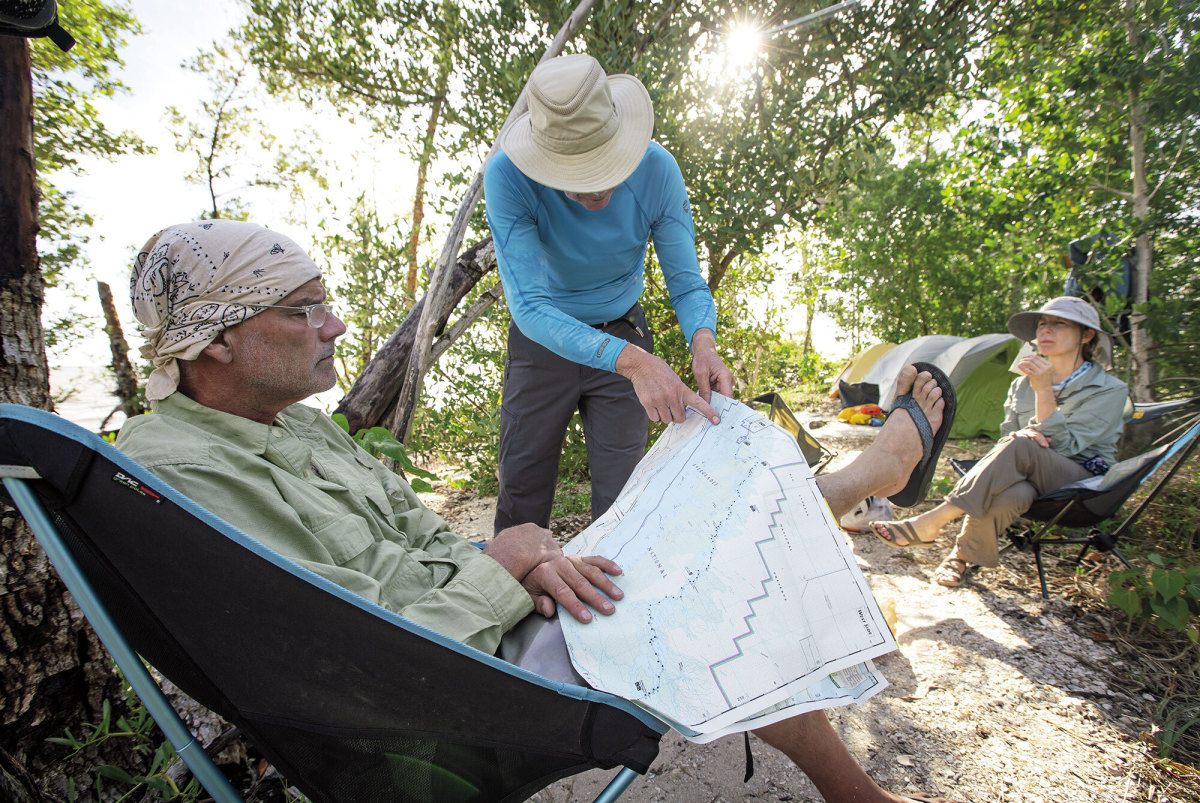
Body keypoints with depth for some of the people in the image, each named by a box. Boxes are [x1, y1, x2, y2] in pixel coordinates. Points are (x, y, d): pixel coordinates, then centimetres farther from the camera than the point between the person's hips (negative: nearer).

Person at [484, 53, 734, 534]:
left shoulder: (656, 170, -21)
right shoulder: (507, 177, -28)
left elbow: (687, 283, -15)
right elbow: (528, 305, -35)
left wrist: (703, 342, -38)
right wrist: (631, 361, -48)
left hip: (623, 331, 1)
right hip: (543, 343, -1)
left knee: (619, 496, 4)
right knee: (521, 492, 8)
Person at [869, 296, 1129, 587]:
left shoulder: (1109, 391, -5)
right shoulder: (1021, 385, 11)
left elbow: (1062, 446, -16)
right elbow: (1005, 439, 11)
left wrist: (1044, 391, -25)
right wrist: (1024, 435, -14)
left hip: (1083, 483, -3)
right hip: (1031, 475, 3)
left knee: (1020, 447, -36)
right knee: (1010, 493, -39)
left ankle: (929, 523, -40)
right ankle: (964, 554, -20)